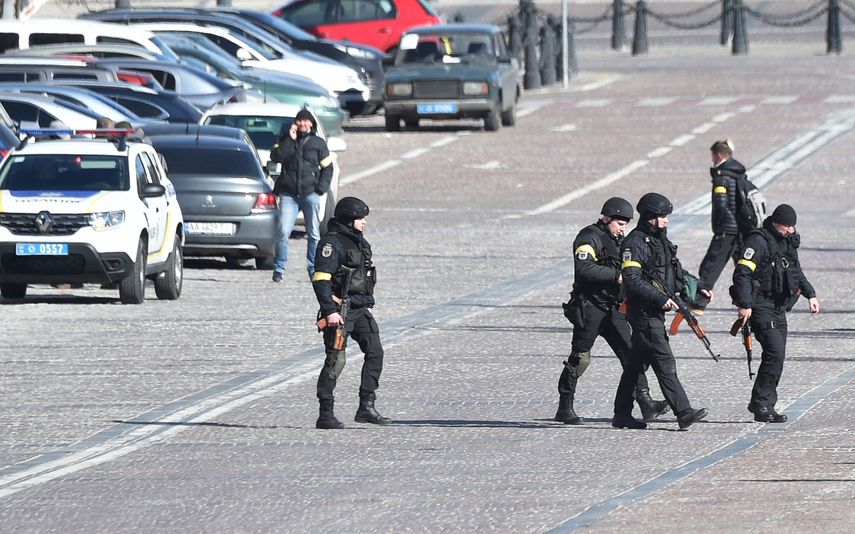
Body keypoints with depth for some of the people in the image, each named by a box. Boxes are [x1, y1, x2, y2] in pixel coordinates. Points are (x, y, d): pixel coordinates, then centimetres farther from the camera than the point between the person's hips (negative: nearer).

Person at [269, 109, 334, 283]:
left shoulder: (318, 143, 11)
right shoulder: (286, 140, 12)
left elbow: (327, 167, 13)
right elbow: (275, 157, -4)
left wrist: (321, 187, -1)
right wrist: (290, 140, -8)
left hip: (310, 194, 0)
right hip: (289, 194, 0)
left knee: (314, 234, 0)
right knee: (283, 233, -10)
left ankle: (313, 269, 9)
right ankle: (278, 270, -3)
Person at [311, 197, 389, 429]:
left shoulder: (359, 242, 16)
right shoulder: (332, 242, -12)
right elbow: (320, 279, -19)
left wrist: (369, 304, 22)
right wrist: (330, 311, -24)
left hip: (360, 311, 9)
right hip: (339, 311, -9)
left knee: (375, 352, 0)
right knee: (336, 361, -6)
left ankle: (366, 407, 3)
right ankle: (325, 415, -1)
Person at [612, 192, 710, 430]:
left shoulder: (660, 240, 16)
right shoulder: (635, 243, -14)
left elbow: (676, 274, 25)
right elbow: (632, 280, -23)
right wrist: (661, 299, -24)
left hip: (655, 312, 10)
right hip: (643, 312, -10)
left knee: (635, 363, 14)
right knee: (664, 363, -12)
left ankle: (622, 414, 19)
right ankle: (684, 413, -16)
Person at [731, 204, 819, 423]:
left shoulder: (788, 242, 15)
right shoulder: (759, 241, -13)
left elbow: (796, 272, 30)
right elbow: (742, 272, -19)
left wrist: (810, 294, 21)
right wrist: (745, 304, -24)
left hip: (779, 309, 9)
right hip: (761, 307, -9)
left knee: (777, 356, 6)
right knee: (775, 352, -18)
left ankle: (765, 407, 11)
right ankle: (761, 403, -12)